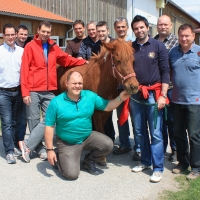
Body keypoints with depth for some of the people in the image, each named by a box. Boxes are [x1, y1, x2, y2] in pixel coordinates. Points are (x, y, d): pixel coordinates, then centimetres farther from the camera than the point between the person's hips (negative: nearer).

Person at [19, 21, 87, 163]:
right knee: (34, 120, 3)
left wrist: (84, 62, 10)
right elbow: (24, 70, -5)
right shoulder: (30, 46, -1)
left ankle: (27, 145, 11)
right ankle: (40, 149, 17)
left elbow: (67, 60, 22)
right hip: (33, 91, -4)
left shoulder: (54, 48, 12)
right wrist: (25, 92, -10)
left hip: (49, 91, 4)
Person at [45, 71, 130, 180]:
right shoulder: (56, 102, -15)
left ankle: (88, 161, 11)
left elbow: (107, 106, 4)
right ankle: (58, 159, 20)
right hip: (67, 143, -4)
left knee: (108, 145, -18)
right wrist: (50, 150, -12)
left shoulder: (90, 96, -5)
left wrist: (120, 98, -15)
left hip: (88, 137, 4)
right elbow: (49, 127, -11)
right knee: (72, 174, -15)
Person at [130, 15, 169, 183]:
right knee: (140, 131, 13)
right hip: (135, 94, 4)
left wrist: (163, 95, -11)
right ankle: (145, 161, 29)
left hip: (153, 94, -3)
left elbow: (165, 72, -4)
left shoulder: (158, 46, -1)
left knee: (156, 133, -2)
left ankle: (158, 168, 8)